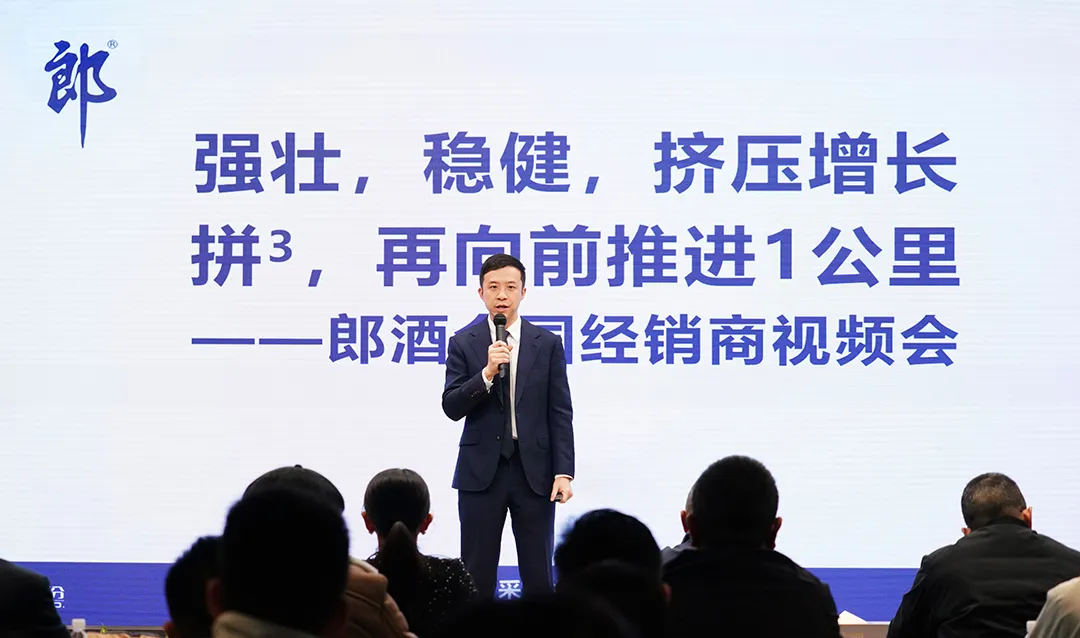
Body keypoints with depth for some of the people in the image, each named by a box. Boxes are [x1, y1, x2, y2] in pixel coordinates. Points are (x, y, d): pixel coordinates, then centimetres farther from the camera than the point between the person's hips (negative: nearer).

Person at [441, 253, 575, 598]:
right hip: (481, 471, 0)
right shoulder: (463, 343, 3)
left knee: (538, 576, 3)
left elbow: (561, 413, 2)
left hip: (534, 470, 0)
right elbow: (451, 408, -5)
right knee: (477, 576, 2)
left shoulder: (548, 344, 4)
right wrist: (487, 373, -20)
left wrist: (564, 472, -6)